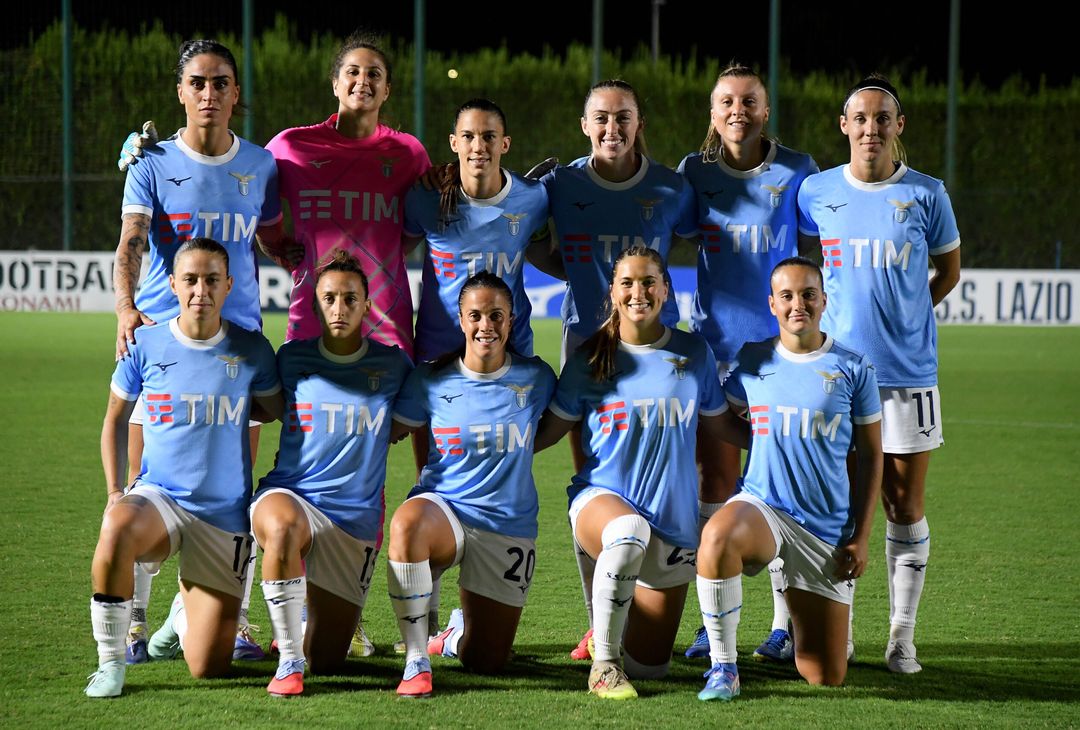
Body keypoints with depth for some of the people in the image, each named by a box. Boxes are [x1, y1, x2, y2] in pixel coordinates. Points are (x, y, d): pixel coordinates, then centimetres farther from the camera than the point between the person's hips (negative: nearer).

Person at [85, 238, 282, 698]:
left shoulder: (251, 350, -2)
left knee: (209, 667, -4)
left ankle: (185, 611, 35)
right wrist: (115, 494, 2)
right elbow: (116, 419, 10)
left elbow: (279, 412, 16)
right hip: (158, 497, -1)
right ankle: (110, 662, -21)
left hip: (225, 515, 1)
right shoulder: (145, 345, -2)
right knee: (118, 527, -41)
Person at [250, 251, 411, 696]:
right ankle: (288, 659, -30)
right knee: (283, 526, -43)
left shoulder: (392, 365, 4)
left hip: (356, 514, 1)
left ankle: (310, 618, 39)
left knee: (327, 661, 2)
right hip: (289, 494, -1)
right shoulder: (292, 359, 4)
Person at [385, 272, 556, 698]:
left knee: (486, 663, 3)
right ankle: (416, 660, -31)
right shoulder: (431, 380, -4)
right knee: (408, 520, -42)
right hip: (444, 508, -2)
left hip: (510, 525, 2)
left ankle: (459, 632, 44)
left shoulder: (535, 378, -1)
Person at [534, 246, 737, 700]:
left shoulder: (694, 354, 3)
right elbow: (550, 429, 6)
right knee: (629, 531, -43)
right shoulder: (589, 359, -1)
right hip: (603, 496, -3)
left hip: (673, 520, 3)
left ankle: (613, 627, 43)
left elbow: (715, 431, 14)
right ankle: (603, 662, -25)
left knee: (649, 666, 5)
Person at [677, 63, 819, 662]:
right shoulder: (695, 172, 5)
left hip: (780, 344, -2)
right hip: (715, 343, 2)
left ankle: (787, 622, 8)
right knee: (715, 482, 3)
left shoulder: (797, 171, -1)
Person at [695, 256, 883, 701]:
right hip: (761, 506, 0)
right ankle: (723, 668, -25)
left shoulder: (852, 368, 0)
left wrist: (860, 538, 1)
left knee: (825, 678, 1)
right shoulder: (752, 361, 3)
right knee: (717, 536, -40)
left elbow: (870, 456, 5)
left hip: (828, 527, 0)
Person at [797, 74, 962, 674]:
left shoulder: (925, 194, -1)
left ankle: (902, 635, 9)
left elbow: (948, 270, 12)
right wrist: (829, 313, 8)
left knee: (905, 506, 1)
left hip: (908, 371, -1)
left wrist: (902, 312, 4)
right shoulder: (817, 191, 2)